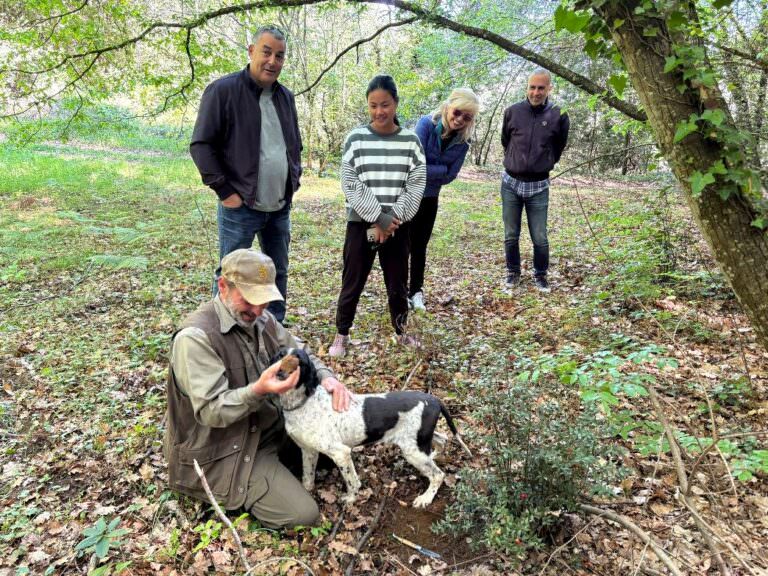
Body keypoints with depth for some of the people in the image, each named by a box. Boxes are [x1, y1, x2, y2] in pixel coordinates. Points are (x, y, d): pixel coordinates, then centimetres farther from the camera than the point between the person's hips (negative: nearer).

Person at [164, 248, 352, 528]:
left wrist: (327, 377, -13)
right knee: (303, 514, -14)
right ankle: (231, 492, 5)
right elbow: (210, 411, -29)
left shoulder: (261, 319, -1)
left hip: (267, 428, 8)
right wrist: (258, 390, -46)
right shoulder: (196, 337, -27)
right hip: (220, 454, -8)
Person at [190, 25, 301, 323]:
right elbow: (201, 145, -10)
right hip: (240, 207, -6)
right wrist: (224, 190, -13)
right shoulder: (223, 90, -8)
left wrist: (294, 181, 11)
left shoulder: (285, 96, 11)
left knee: (279, 274, 14)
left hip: (280, 208, 6)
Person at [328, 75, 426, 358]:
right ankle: (341, 335, 20)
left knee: (398, 284, 11)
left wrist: (392, 219, -12)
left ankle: (400, 331, 30)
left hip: (398, 226, 1)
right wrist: (377, 219, -13)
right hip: (361, 223, -1)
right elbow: (350, 184, -7)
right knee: (352, 283, 4)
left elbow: (416, 184, -2)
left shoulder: (411, 140, 2)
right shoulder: (356, 138, -1)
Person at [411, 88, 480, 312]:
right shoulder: (427, 123, -20)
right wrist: (441, 169, -19)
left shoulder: (463, 142, -8)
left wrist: (428, 172, -16)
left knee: (419, 246, 13)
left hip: (429, 198, 4)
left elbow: (449, 176, -10)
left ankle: (416, 292, 25)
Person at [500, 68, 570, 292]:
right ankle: (513, 272, 27)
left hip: (539, 186, -1)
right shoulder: (512, 112, -4)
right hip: (511, 183, 1)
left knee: (540, 238, 3)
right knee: (511, 235, 9)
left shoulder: (559, 116, -6)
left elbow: (558, 148, 11)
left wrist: (545, 164, 12)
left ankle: (540, 274, 23)